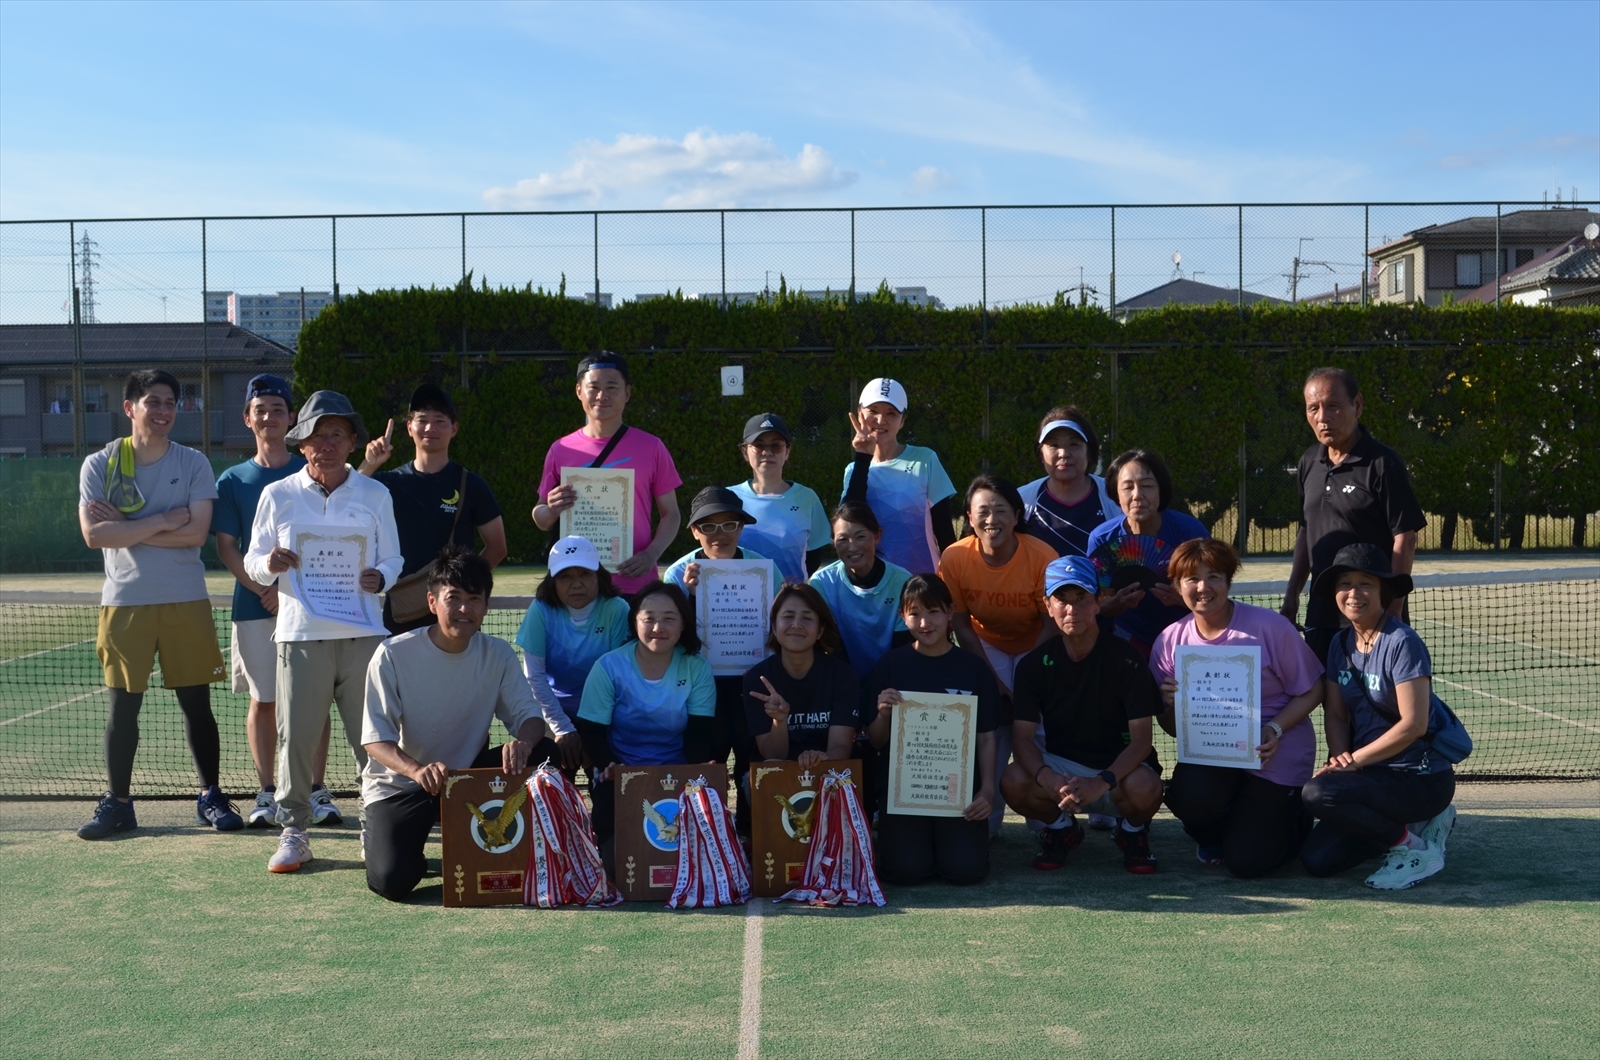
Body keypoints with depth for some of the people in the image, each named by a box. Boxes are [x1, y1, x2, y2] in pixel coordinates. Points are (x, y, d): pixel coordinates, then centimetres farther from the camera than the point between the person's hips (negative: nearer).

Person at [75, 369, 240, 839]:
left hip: (187, 601, 0)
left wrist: (125, 527, -11)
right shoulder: (99, 465, 2)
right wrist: (161, 522, -13)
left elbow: (196, 533, -11)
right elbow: (94, 534, -10)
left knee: (197, 704, 5)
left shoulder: (194, 464, 1)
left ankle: (211, 797, 16)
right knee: (123, 706, 4)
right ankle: (117, 804, 15)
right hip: (124, 602, 0)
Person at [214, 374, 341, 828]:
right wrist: (263, 590, -11)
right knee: (263, 701, 4)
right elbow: (226, 547, 3)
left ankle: (317, 791, 8)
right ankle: (267, 793, 14)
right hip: (255, 605, 1)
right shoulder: (232, 480, 8)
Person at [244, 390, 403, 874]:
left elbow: (392, 559, 12)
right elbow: (253, 563, 11)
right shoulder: (277, 495, 9)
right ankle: (294, 831, 12)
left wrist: (379, 577, -10)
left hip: (363, 634, 0)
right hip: (300, 634, 0)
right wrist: (269, 565, -12)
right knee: (295, 738, 0)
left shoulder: (375, 495, 10)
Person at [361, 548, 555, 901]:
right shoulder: (393, 655, -16)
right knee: (393, 880, -26)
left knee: (544, 754, -20)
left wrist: (523, 742, -34)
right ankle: (381, 837, 12)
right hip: (399, 787, -3)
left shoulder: (498, 655, -5)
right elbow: (376, 739, -18)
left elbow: (528, 714, -7)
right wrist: (416, 770, -39)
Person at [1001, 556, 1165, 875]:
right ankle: (1062, 827, 6)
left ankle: (1132, 831, 3)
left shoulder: (1126, 659, -12)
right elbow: (1022, 736, -12)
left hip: (1118, 768, -2)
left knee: (1144, 787, -36)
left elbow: (1141, 739, -17)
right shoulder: (1035, 664, -5)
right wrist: (1048, 779, -33)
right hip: (1061, 768, 2)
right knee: (1013, 782, -29)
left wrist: (1102, 783, -34)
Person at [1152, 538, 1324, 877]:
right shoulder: (1170, 641, -2)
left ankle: (1289, 813, 26)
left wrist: (1275, 729, -22)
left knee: (1246, 862, -10)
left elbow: (1310, 691, -6)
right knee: (1186, 797, -32)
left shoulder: (1269, 626, -12)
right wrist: (1169, 705, -18)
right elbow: (1173, 728, 5)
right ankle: (1213, 837, 9)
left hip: (1276, 757, -2)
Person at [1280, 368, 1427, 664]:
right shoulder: (1309, 462, 10)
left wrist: (1393, 609, -16)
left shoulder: (1382, 463, -11)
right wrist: (1292, 594, 16)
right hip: (1321, 611, 6)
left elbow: (1404, 539, -12)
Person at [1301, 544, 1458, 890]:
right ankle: (1415, 825, 16)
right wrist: (1339, 756, -11)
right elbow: (1335, 714, 8)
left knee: (1318, 794, -30)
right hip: (1375, 774, 8)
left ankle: (1415, 848, -7)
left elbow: (1413, 724, -21)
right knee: (1317, 859, -4)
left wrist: (1353, 760, -19)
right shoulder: (1340, 644, 7)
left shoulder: (1402, 643, -16)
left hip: (1421, 779, -8)